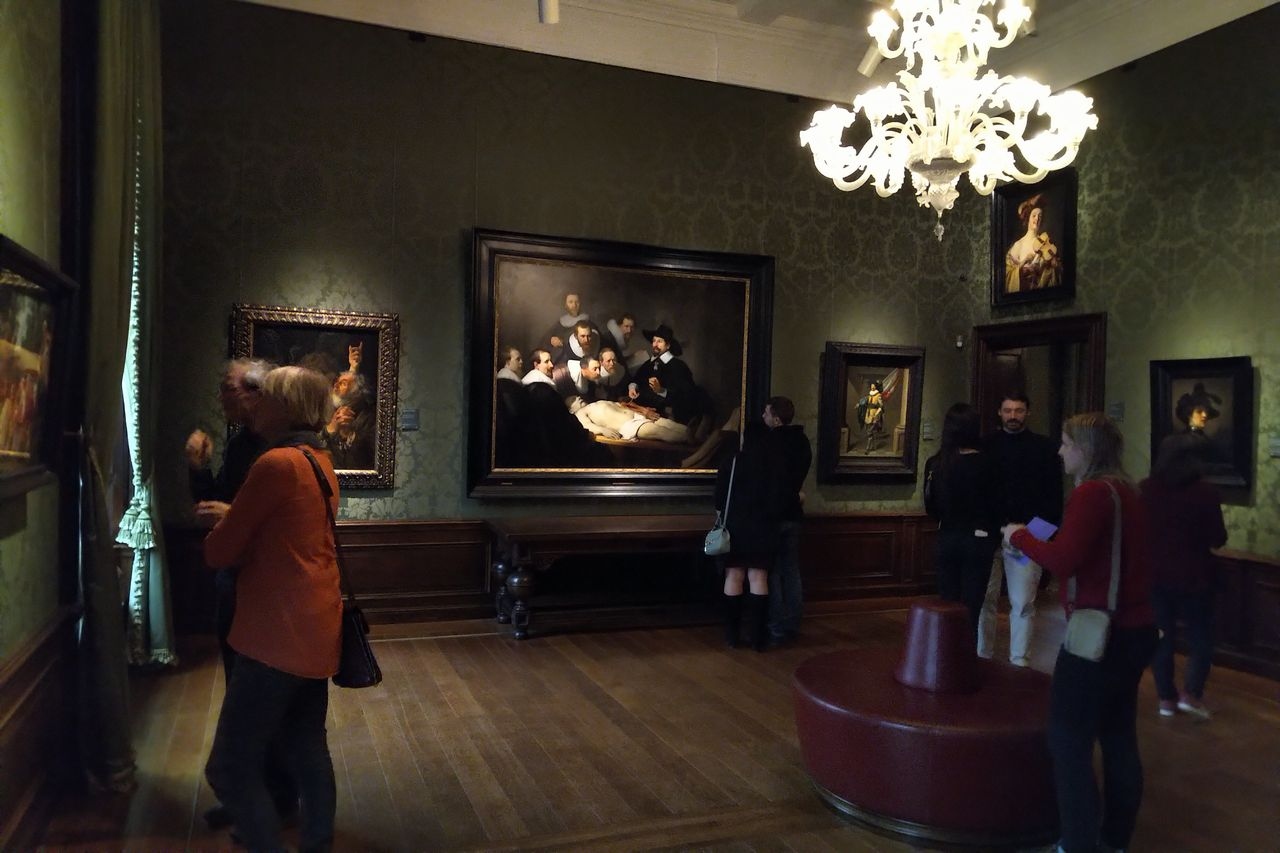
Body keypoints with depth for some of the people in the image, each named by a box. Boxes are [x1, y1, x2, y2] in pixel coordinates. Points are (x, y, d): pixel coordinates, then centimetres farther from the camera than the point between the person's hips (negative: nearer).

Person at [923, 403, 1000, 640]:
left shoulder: (934, 463, -3)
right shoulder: (982, 462, -11)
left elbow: (931, 507, 5)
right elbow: (994, 504, -4)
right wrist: (995, 538, 11)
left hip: (947, 539, 3)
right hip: (978, 540, -3)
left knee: (948, 604, 11)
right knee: (972, 606, 4)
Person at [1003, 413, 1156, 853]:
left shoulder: (1092, 492, -17)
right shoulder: (1126, 491, 9)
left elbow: (1063, 562, -22)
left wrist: (1020, 536, -8)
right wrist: (1050, 540, 10)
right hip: (1135, 629, 9)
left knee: (1069, 741, 0)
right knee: (1119, 737, 17)